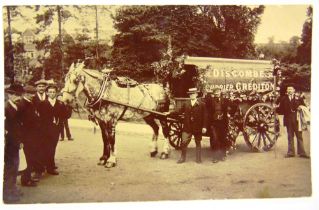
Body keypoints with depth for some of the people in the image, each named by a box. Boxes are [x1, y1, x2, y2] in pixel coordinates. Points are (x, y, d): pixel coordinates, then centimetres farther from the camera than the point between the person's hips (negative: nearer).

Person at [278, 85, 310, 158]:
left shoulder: (298, 98, 7)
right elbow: (281, 108, 7)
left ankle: (301, 152, 3)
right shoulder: (283, 98, 10)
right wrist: (286, 113, -9)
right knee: (290, 137, 5)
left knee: (299, 136, 0)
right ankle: (291, 152, 9)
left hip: (297, 119, -1)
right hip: (288, 119, 1)